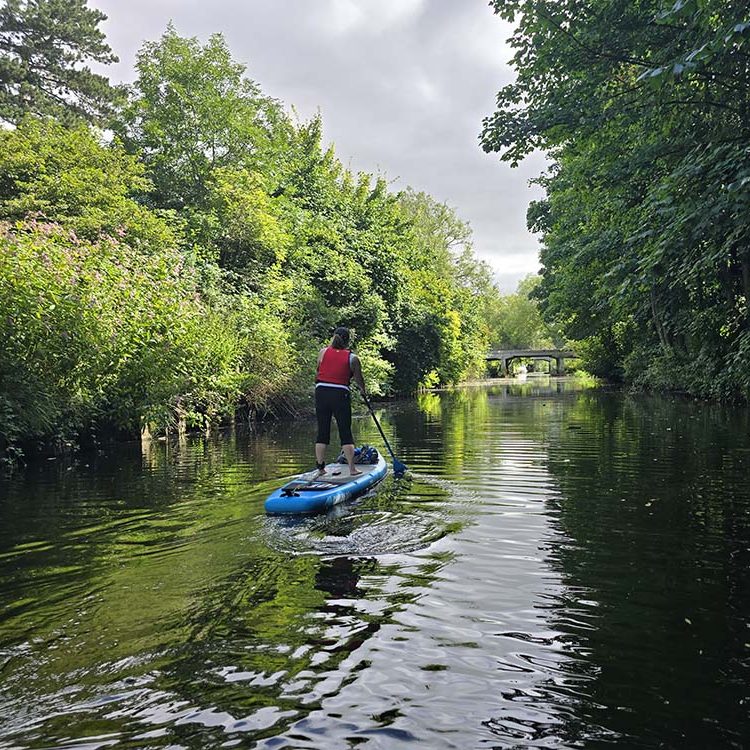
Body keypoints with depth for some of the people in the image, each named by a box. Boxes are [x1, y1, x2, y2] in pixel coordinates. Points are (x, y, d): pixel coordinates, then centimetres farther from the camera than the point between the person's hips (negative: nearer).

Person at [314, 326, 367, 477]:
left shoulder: (323, 352, 3)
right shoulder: (352, 358, -2)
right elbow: (359, 379, 8)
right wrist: (363, 391, 28)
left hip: (321, 393, 3)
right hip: (340, 395, -2)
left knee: (322, 432, 10)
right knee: (345, 432, 4)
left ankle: (320, 468, 13)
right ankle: (352, 468, 5)